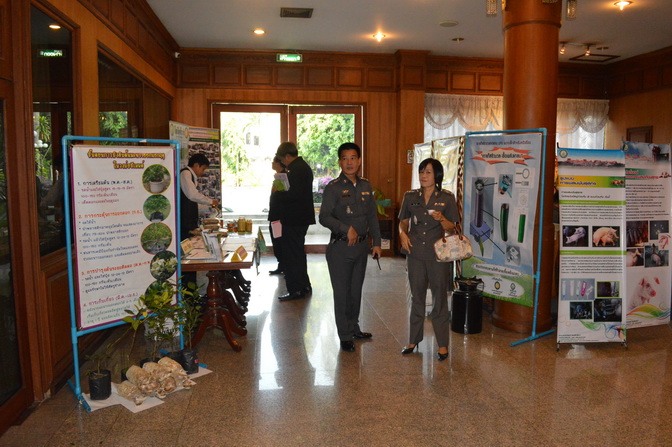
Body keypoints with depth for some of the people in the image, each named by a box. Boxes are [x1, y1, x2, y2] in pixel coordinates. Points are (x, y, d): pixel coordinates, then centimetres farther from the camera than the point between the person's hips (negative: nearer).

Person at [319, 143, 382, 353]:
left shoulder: (366, 186, 9)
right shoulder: (333, 187, -9)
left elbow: (372, 217, 14)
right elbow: (324, 217, -18)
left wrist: (376, 242, 10)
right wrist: (346, 229, -27)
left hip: (361, 245, 5)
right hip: (340, 247, -5)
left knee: (356, 290, 16)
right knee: (342, 292, 3)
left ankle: (354, 328, 33)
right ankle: (345, 336, 16)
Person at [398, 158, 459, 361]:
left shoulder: (447, 198, -3)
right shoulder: (410, 197, 5)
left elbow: (451, 228, 0)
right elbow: (403, 221, 13)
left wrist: (441, 219, -20)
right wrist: (403, 233, -7)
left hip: (438, 254, -3)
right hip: (415, 253, 3)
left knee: (439, 299, 4)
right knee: (416, 298, 13)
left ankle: (443, 344, 16)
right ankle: (414, 340, 26)